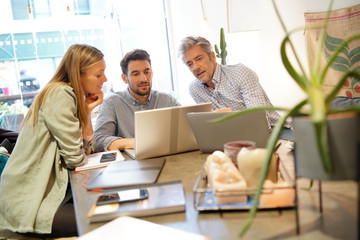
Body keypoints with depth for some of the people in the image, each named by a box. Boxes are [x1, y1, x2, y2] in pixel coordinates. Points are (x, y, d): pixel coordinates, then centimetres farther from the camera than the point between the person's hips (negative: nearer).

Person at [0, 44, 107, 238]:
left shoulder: (74, 97, 10)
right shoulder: (59, 94, -17)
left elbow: (88, 149, 9)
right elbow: (75, 159, -19)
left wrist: (87, 111, -1)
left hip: (49, 191, 9)